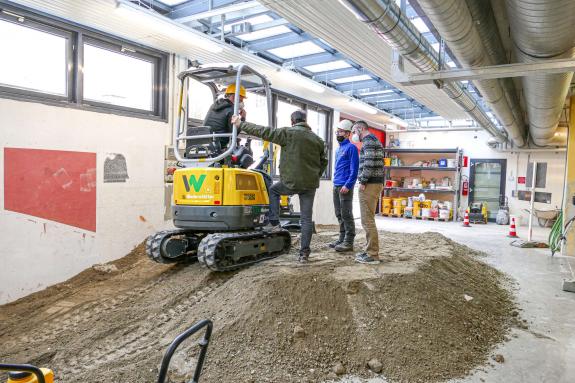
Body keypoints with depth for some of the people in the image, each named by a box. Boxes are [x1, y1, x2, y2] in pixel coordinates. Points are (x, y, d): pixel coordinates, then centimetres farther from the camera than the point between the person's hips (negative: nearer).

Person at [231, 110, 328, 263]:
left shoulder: (288, 133, -7)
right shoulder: (317, 139, 8)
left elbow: (264, 132, -8)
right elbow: (323, 161, 15)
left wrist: (240, 124, -1)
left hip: (290, 182, -4)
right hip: (310, 184, 4)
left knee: (273, 190, 26)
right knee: (307, 218, 8)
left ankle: (274, 223, 17)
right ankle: (304, 253, 9)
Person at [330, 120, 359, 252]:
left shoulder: (351, 148, -6)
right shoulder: (338, 149, 20)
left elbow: (354, 169, -13)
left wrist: (347, 185, -19)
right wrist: (335, 183, 17)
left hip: (345, 187, -9)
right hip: (336, 186, 9)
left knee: (346, 215, -6)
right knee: (339, 214, 12)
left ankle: (349, 242, -2)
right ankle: (342, 239, 20)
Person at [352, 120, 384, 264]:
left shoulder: (368, 140, -9)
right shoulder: (375, 140, 23)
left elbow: (369, 162, -22)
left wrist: (363, 181, -16)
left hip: (369, 185, -11)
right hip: (376, 183, 11)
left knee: (367, 220, -8)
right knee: (368, 220, 16)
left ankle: (373, 255, -5)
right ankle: (370, 250, 22)